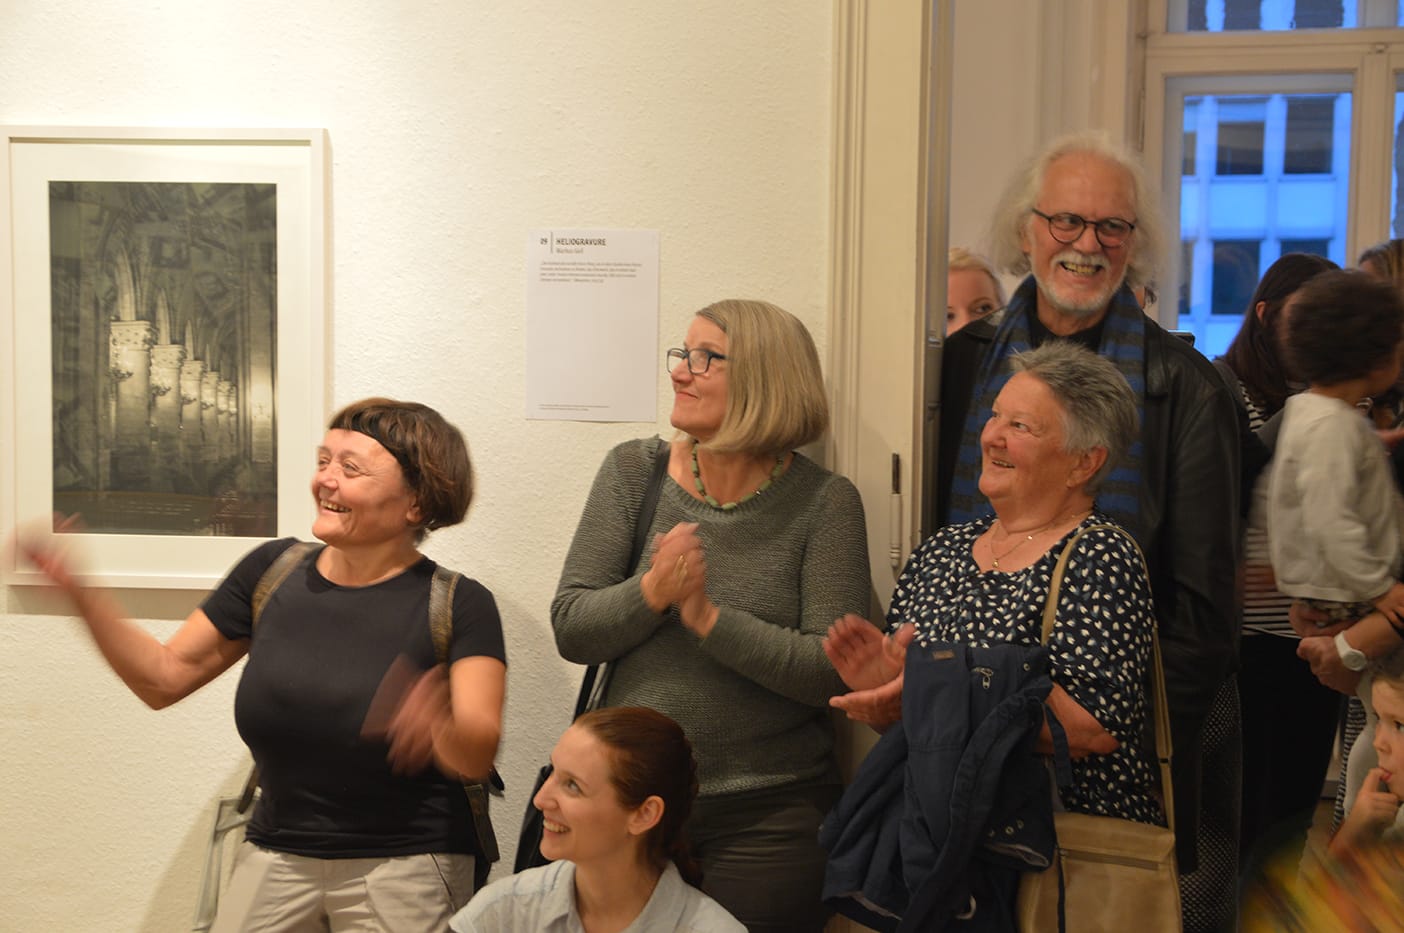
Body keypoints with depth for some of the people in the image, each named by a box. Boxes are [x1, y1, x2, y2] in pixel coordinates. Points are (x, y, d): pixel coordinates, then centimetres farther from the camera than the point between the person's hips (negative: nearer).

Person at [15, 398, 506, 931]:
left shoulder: (459, 605, -12)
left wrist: (440, 726, -46)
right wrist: (82, 594, -5)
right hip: (275, 858, 4)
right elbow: (164, 678, 7)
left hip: (403, 868, -4)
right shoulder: (273, 572, 1)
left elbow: (477, 757, -23)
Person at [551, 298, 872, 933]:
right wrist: (651, 593, -20)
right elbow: (570, 629, -3)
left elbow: (831, 674, -13)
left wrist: (709, 618, -21)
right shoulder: (633, 472, 2)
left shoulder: (824, 502, -6)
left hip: (768, 810, -2)